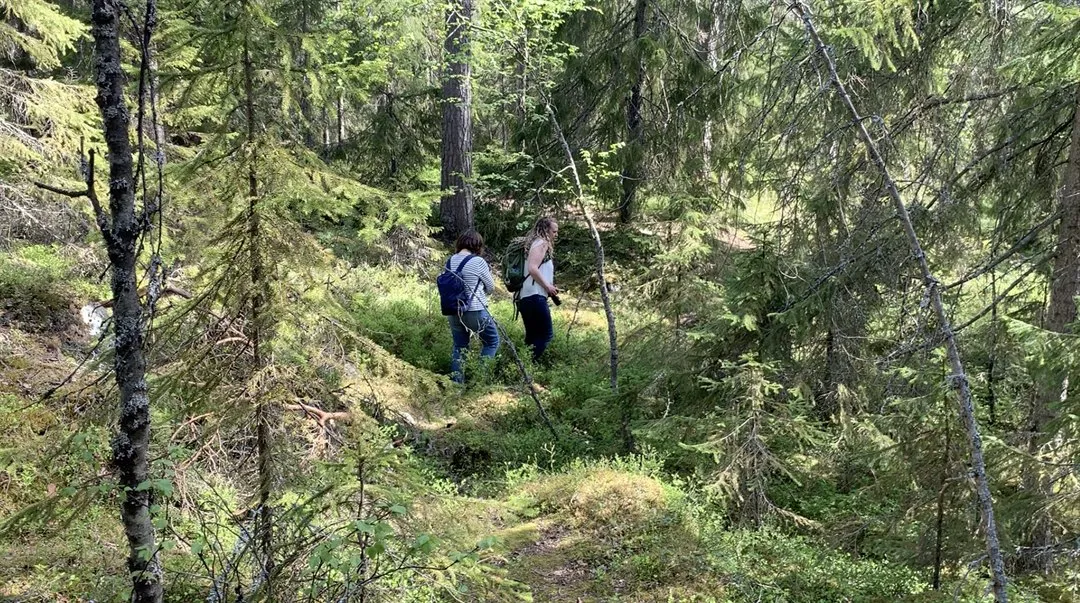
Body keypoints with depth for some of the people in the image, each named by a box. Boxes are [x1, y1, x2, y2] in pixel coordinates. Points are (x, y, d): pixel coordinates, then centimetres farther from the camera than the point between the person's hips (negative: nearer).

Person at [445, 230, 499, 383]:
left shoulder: (450, 261, 4)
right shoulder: (478, 262, -12)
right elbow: (491, 287, 0)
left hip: (453, 312, 6)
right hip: (475, 312, -6)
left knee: (459, 347, 17)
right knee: (492, 342, 14)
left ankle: (456, 381, 17)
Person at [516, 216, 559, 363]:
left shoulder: (536, 243, 23)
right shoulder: (541, 243, -6)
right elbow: (532, 268, -20)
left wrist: (549, 287, 13)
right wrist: (548, 286, -12)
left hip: (524, 297, 10)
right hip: (535, 296, -10)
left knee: (532, 337, 13)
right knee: (546, 335, -8)